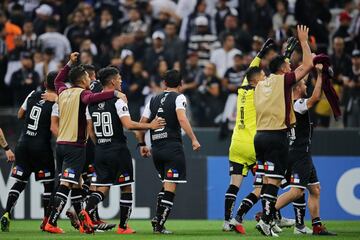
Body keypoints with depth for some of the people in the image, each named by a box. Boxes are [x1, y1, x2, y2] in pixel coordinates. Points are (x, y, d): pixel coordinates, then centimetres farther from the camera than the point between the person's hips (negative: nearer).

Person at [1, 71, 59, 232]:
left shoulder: (33, 95, 6)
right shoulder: (56, 103, -9)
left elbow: (20, 115, 19)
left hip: (23, 144, 5)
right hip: (41, 146, -5)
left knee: (20, 182, 7)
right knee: (49, 183, 8)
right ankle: (46, 220, 8)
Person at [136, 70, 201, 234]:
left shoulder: (154, 100, 16)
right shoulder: (178, 97, 0)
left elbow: (141, 124, 15)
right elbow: (182, 118, -18)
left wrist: (142, 144, 26)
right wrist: (193, 139, -20)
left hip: (156, 149, 6)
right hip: (172, 146, -6)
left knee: (166, 184, 20)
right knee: (170, 187, -3)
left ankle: (157, 218, 8)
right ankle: (159, 225, -9)